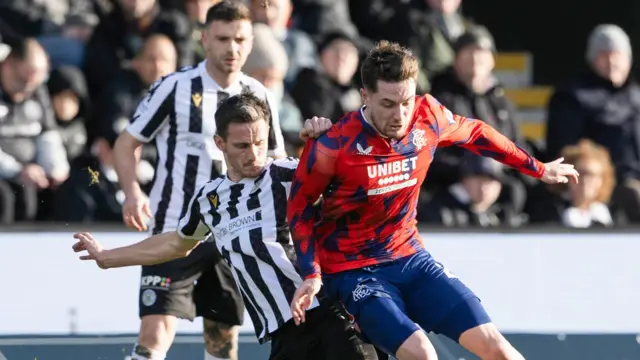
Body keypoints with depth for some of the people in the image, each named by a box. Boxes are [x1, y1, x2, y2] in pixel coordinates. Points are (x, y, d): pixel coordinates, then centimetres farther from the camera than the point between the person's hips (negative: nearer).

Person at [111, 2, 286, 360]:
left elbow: (278, 164, 19)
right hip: (174, 233, -4)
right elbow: (126, 143, 0)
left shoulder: (258, 96, 6)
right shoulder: (175, 87, -6)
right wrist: (133, 192, -18)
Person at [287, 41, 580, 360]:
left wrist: (538, 169, 23)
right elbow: (300, 207, -5)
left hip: (411, 258, 5)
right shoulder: (333, 145, -21)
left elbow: (474, 134, 14)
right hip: (354, 271, -5)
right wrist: (312, 275, -12)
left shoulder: (428, 116, -9)